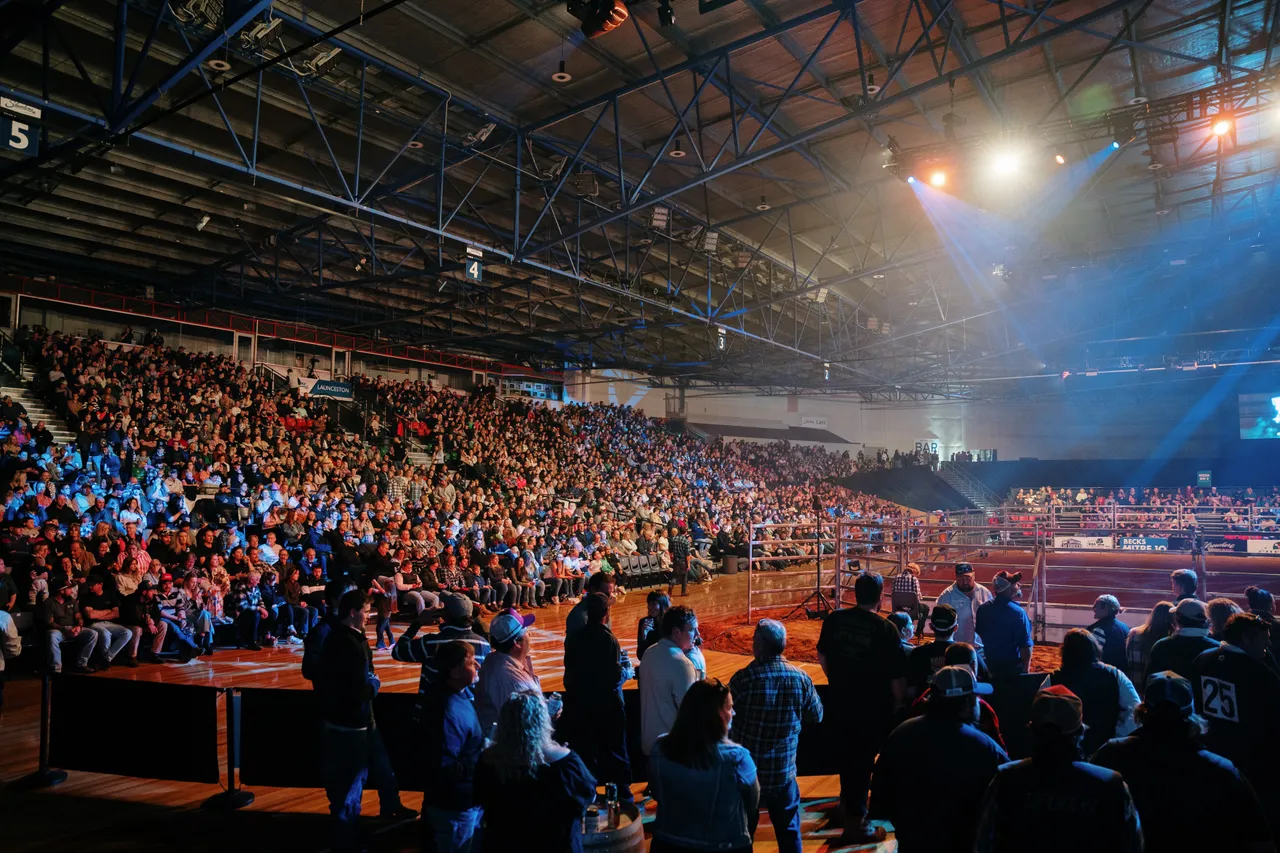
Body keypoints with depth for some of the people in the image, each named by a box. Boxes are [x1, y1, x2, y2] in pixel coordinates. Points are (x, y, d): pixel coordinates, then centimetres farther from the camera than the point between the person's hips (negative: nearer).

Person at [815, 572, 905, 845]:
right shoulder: (885, 628, -19)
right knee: (862, 761, 10)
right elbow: (897, 675, -16)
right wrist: (899, 703, 2)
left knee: (845, 756, 24)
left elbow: (822, 657, 8)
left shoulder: (834, 619, -5)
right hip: (872, 708, -4)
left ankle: (848, 804, 45)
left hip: (839, 703, 4)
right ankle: (855, 824, 21)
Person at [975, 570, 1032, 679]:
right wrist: (1026, 669, -8)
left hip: (990, 665, 5)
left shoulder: (982, 609, -4)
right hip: (1013, 667, -5)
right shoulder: (1017, 612, -22)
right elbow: (1025, 645, -20)